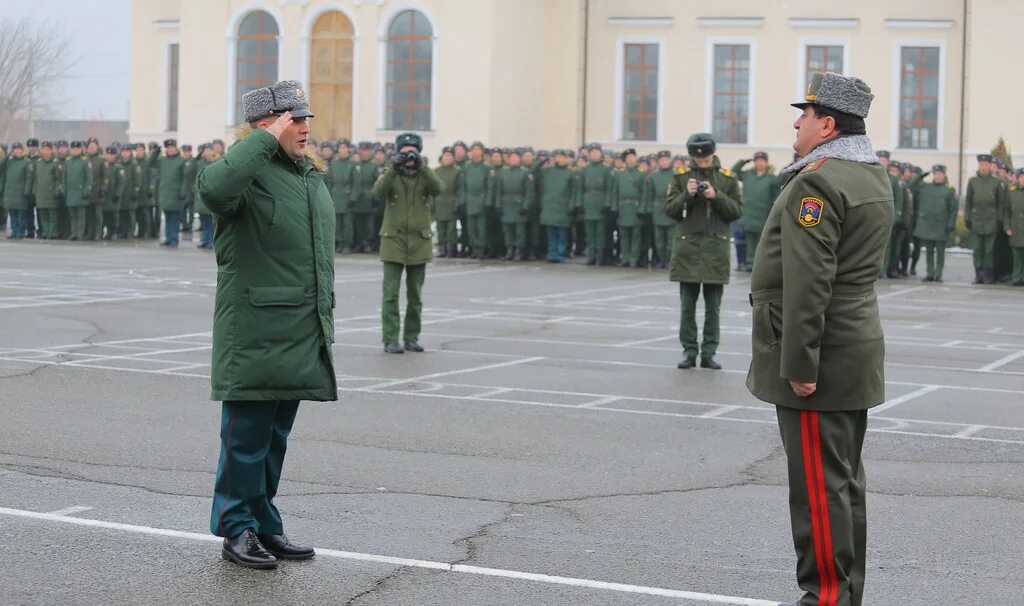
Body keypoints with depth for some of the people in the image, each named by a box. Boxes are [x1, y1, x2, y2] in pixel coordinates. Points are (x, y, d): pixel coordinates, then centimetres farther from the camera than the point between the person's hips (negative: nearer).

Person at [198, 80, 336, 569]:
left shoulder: (310, 173, 17)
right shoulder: (250, 170, -11)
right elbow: (214, 189, -36)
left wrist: (325, 311, 22)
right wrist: (266, 139, -26)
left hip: (301, 333, 8)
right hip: (254, 331, -8)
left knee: (276, 436, 15)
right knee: (247, 434, -1)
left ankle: (264, 525, 24)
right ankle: (237, 530, 10)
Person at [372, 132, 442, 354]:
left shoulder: (425, 175, 6)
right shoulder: (390, 174, 3)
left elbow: (437, 189, -16)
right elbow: (378, 192, -18)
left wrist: (422, 166, -25)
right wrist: (394, 168, -27)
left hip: (419, 241, 2)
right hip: (393, 240, -2)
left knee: (415, 294, 8)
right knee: (391, 293, -7)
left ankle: (412, 338, 17)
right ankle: (390, 340, -6)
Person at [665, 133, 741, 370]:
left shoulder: (727, 179, 4)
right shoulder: (681, 176, 5)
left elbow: (737, 211, 0)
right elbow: (669, 209, 1)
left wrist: (717, 196, -15)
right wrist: (687, 195, -15)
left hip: (716, 247, 0)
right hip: (688, 246, 0)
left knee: (713, 306, 4)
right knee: (687, 305, 3)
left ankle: (709, 353, 9)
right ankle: (689, 351, 10)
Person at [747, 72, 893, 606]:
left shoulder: (817, 181, -18)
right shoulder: (874, 176, 14)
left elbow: (807, 284, -23)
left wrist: (799, 365, -23)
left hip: (819, 359, -10)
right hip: (857, 351, 10)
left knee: (820, 485, -5)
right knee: (844, 481, 16)